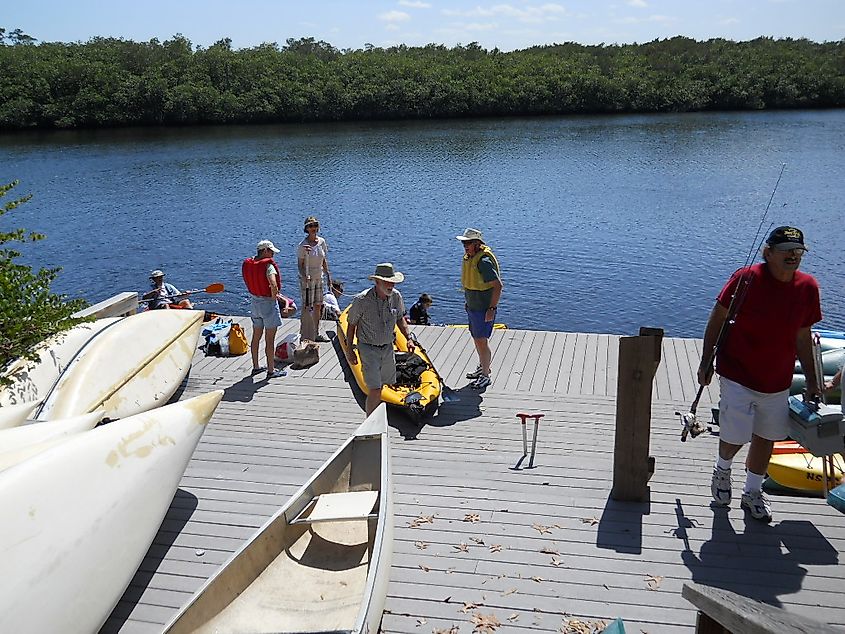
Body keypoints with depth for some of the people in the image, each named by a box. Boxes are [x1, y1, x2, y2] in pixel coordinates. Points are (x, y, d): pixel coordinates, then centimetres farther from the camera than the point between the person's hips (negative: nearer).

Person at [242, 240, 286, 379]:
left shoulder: (248, 264, 2)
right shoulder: (268, 265, -20)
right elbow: (273, 285, -34)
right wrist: (274, 297, -15)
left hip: (255, 302, 8)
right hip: (268, 303, -8)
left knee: (256, 336, 18)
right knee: (270, 339, 1)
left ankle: (255, 367, 29)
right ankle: (271, 370, 8)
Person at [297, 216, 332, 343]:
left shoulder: (322, 241, 4)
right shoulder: (303, 245, -14)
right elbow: (300, 264, -13)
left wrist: (328, 275, 12)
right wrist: (304, 276, -28)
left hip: (319, 278, 7)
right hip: (307, 279, -6)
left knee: (318, 306, 13)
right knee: (307, 308, -5)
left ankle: (316, 333, 25)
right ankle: (305, 337, 3)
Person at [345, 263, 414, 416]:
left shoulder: (396, 296, -5)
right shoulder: (362, 300, -19)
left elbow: (400, 319, 12)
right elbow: (351, 325, -6)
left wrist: (409, 338, 0)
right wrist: (349, 350, -3)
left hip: (388, 347, 6)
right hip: (368, 348, -5)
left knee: (384, 385, 17)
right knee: (375, 390, -13)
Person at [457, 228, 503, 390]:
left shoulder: (484, 260, -23)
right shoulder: (469, 257, 6)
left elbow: (498, 285, -26)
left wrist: (492, 308, -25)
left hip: (484, 309, -9)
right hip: (472, 306, 9)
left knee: (482, 341, -4)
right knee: (476, 339, 20)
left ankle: (486, 376, 8)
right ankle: (482, 368, 38)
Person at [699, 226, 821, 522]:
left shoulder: (808, 287, -2)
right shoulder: (747, 278, -16)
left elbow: (803, 337, 8)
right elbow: (717, 319, -8)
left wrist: (811, 380, 10)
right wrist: (706, 362, -7)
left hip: (778, 381, 4)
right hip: (737, 375, -4)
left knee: (767, 437, 13)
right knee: (736, 435, -6)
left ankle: (752, 493, 34)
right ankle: (722, 470, 30)